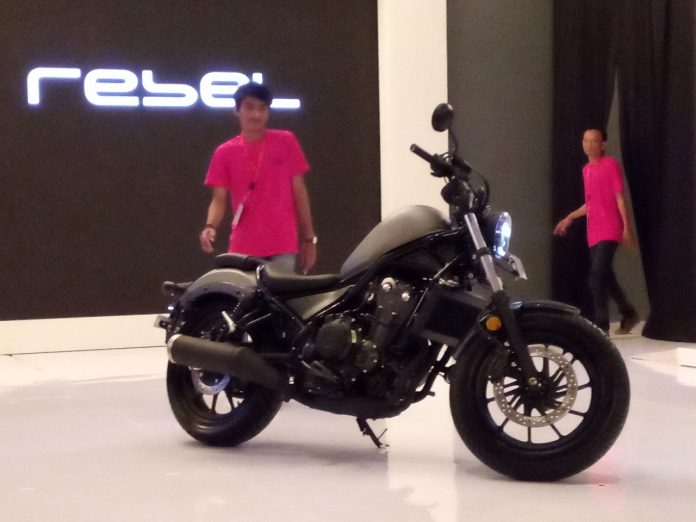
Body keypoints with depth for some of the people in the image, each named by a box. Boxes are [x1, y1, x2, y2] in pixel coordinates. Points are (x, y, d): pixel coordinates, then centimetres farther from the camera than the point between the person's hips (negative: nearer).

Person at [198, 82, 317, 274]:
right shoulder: (225, 152, 5)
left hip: (283, 246, 0)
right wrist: (210, 226, -16)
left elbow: (299, 192, 6)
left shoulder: (286, 142, 4)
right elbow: (219, 199, 5)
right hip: (244, 249, 1)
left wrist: (309, 238, 4)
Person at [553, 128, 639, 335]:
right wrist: (570, 218, 17)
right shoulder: (586, 170, 15)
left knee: (597, 275, -15)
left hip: (609, 230, -7)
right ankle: (629, 314, 29)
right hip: (593, 232, 8)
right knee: (605, 277, 12)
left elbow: (620, 197, -8)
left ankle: (601, 325, -10)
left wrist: (627, 226, -12)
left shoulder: (610, 165, -6)